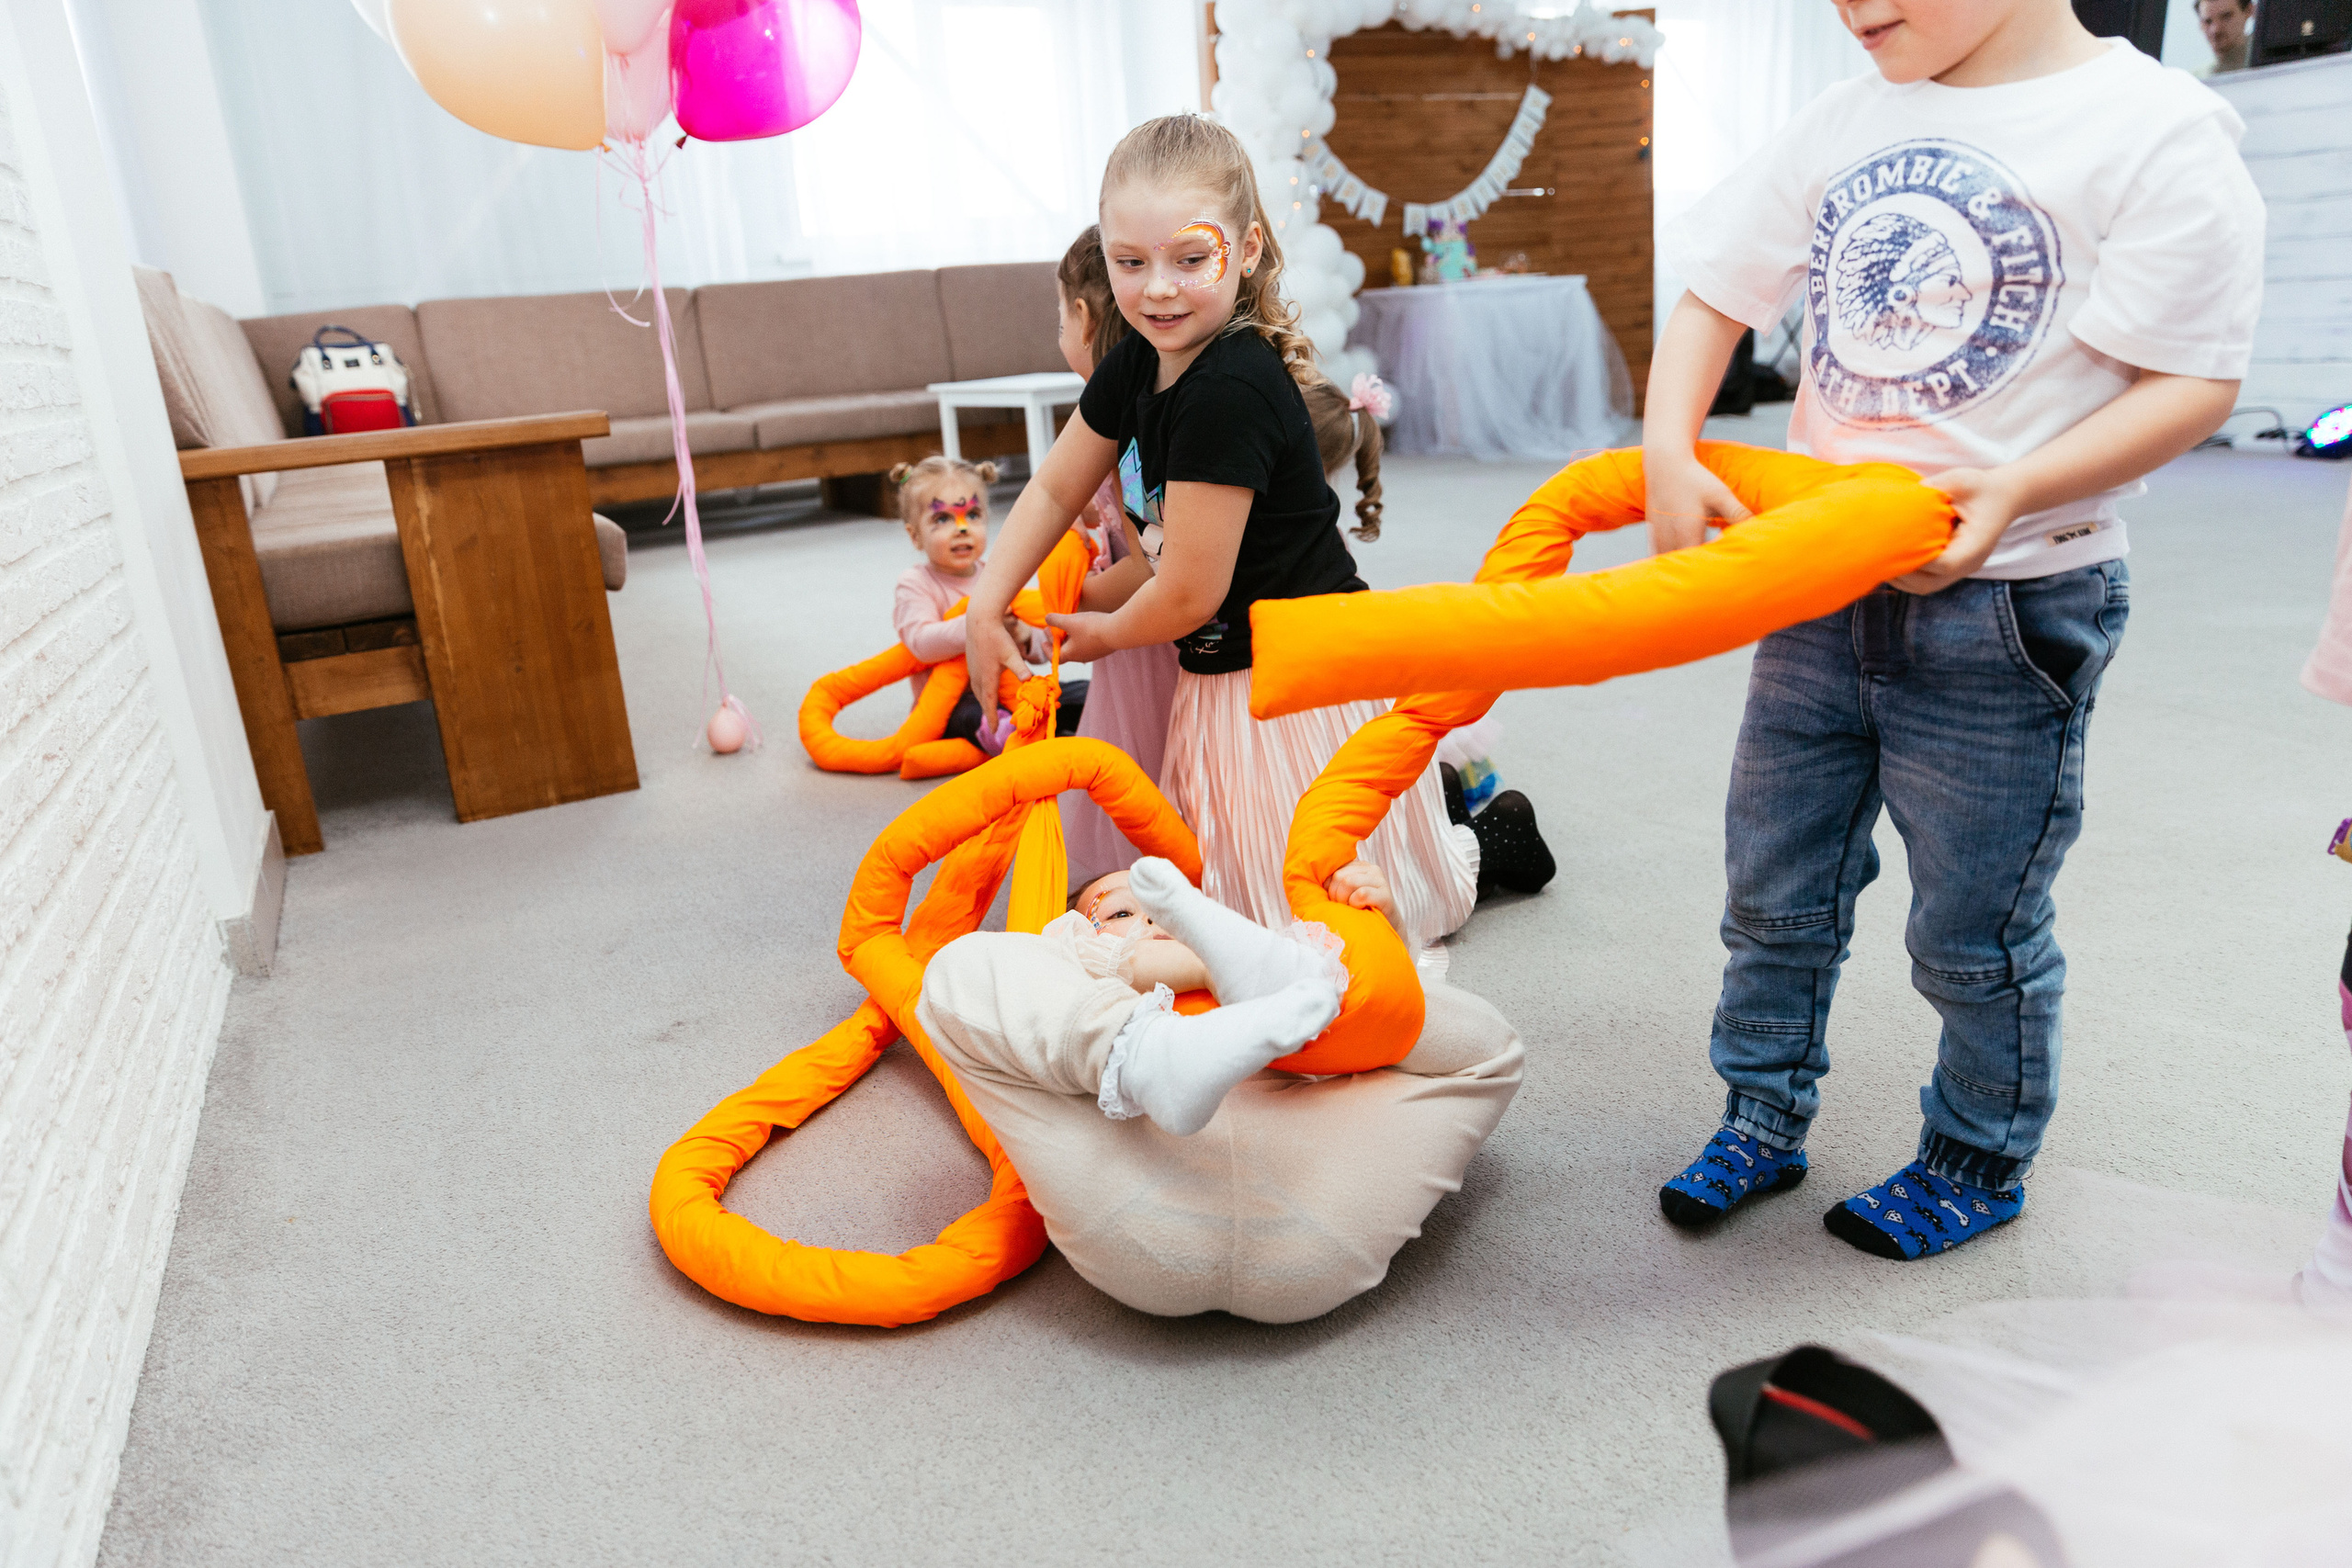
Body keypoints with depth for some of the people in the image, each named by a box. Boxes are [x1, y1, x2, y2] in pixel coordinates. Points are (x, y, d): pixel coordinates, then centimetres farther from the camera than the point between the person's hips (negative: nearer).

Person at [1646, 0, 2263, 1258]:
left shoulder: (2157, 128, -9)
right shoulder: (1842, 126, 7)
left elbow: (2196, 383, -12)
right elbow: (1711, 295, 10)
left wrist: (2018, 488, -27)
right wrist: (1670, 459, -7)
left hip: (2002, 601, -5)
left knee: (1973, 927, 8)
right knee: (1773, 883, 14)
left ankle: (1981, 1159, 33)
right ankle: (1763, 1118, 33)